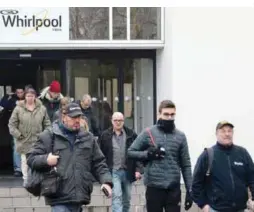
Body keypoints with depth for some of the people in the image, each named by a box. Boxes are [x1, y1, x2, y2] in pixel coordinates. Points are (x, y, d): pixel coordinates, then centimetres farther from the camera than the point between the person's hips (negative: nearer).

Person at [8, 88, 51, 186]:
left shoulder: (42, 109, 1)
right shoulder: (18, 109, -4)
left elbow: (47, 124, 8)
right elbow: (12, 124, -1)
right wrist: (17, 135, -8)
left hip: (37, 141, 1)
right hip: (24, 140, -1)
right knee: (25, 160, 7)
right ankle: (26, 178, 20)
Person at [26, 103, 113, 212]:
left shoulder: (87, 137, 15)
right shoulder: (49, 136, 2)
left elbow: (98, 163, 16)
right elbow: (31, 158, 2)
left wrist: (106, 181, 1)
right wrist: (45, 160, -17)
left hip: (79, 196, 5)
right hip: (59, 197, -4)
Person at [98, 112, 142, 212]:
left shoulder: (131, 135, 4)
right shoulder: (105, 136, 1)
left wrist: (138, 169, -4)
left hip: (127, 172, 3)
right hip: (113, 172, -3)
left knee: (126, 200, 11)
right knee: (117, 197, -13)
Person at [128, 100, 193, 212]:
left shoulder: (180, 136, 4)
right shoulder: (148, 133, -1)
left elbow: (186, 165, 5)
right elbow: (131, 152, 4)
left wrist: (189, 190, 0)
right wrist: (148, 154, -13)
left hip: (173, 188, 1)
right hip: (154, 187, -1)